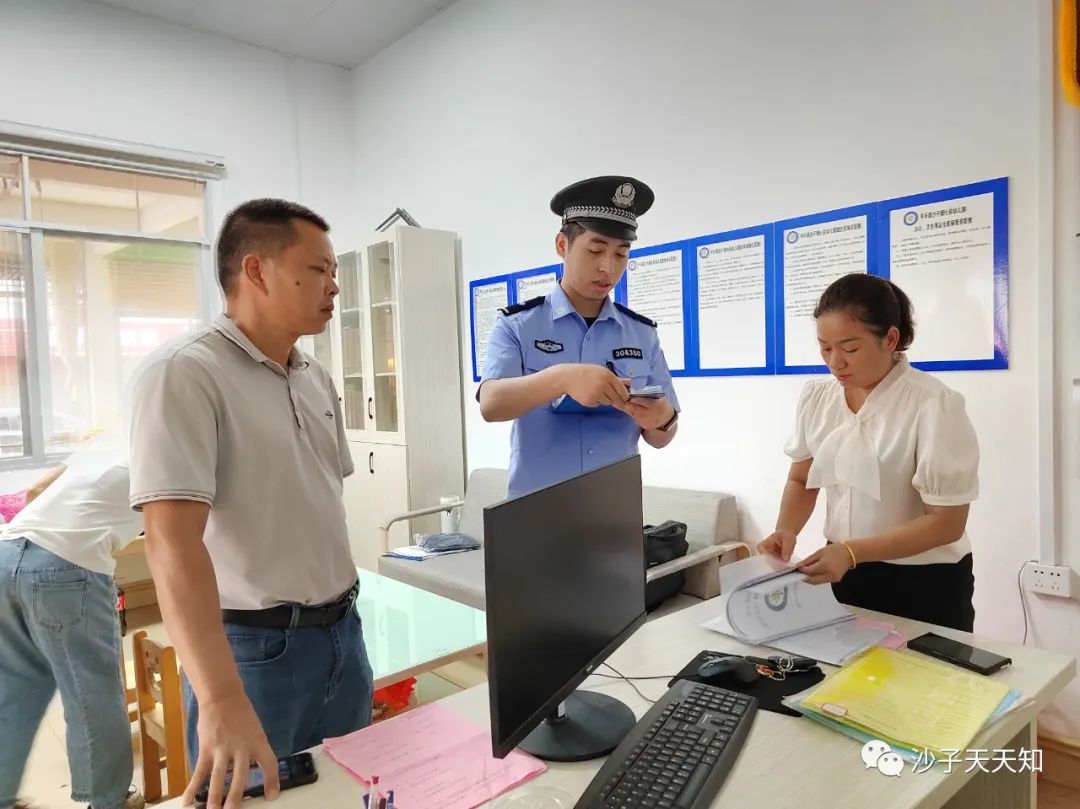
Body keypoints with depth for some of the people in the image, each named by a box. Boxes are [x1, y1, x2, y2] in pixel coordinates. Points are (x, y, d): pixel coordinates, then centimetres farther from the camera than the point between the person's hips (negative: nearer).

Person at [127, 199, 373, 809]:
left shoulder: (317, 378, 6)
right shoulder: (183, 375, -18)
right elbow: (173, 538, -26)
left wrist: (340, 611, 15)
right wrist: (222, 698, -33)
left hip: (342, 632, 7)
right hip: (257, 646, -7)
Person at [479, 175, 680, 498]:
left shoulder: (643, 334, 6)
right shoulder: (517, 325, 0)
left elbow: (658, 438, 8)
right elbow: (491, 404, -14)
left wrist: (662, 420, -14)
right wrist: (561, 378, -30)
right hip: (535, 506, -2)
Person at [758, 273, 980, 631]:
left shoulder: (934, 404, -19)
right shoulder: (816, 397, -3)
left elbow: (946, 522, -17)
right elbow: (801, 481, 7)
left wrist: (852, 551, -28)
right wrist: (785, 531, -13)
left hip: (925, 584, -4)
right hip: (845, 574, 5)